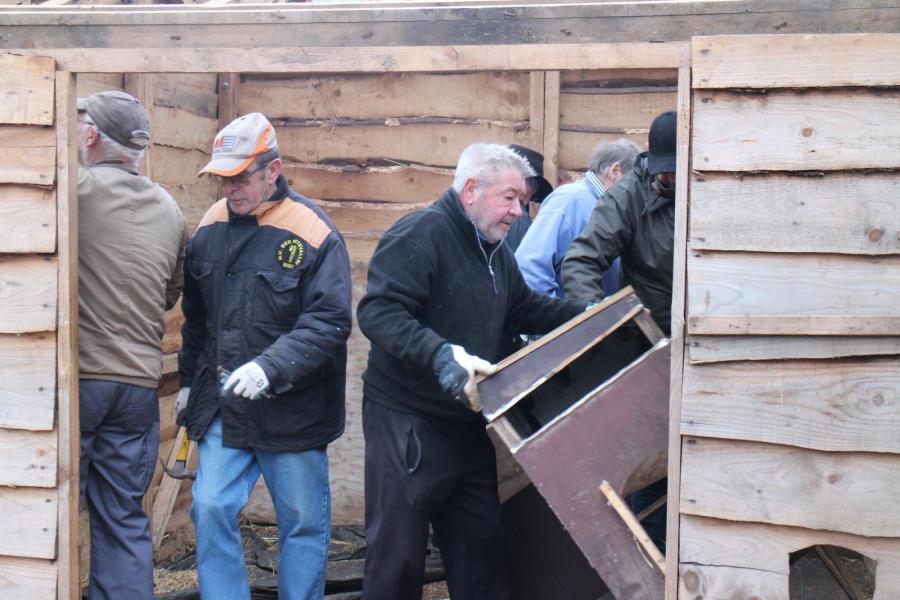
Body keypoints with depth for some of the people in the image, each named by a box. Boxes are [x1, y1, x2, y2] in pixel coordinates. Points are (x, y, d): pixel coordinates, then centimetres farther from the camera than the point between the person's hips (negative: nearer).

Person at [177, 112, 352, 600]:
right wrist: (189, 381, 20)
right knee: (211, 510, 1)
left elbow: (329, 322, -18)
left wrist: (270, 367, -29)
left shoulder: (312, 232, -13)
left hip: (293, 409, -4)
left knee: (303, 522, 8)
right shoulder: (211, 226, 5)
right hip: (222, 405, 4)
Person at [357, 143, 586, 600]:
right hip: (406, 423, -9)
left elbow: (523, 308, 28)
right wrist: (440, 353, -39)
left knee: (482, 547, 14)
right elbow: (377, 310, -27)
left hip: (468, 421, 9)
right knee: (397, 553, 1)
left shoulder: (495, 250, 15)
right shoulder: (420, 234, -17)